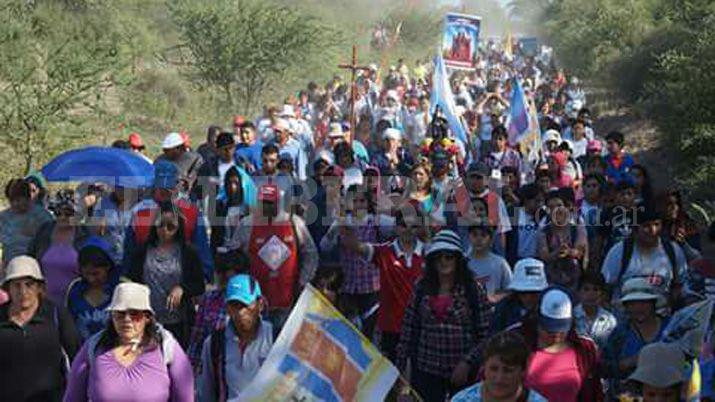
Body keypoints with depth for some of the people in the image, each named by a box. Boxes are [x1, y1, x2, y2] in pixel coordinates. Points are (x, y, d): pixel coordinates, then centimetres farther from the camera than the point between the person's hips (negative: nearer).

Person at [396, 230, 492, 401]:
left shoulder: (474, 291, -3)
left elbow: (485, 335, -4)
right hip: (426, 371, 2)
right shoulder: (422, 289, 4)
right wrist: (400, 366, 4)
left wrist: (467, 362, -12)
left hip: (463, 373, -2)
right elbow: (408, 329, 6)